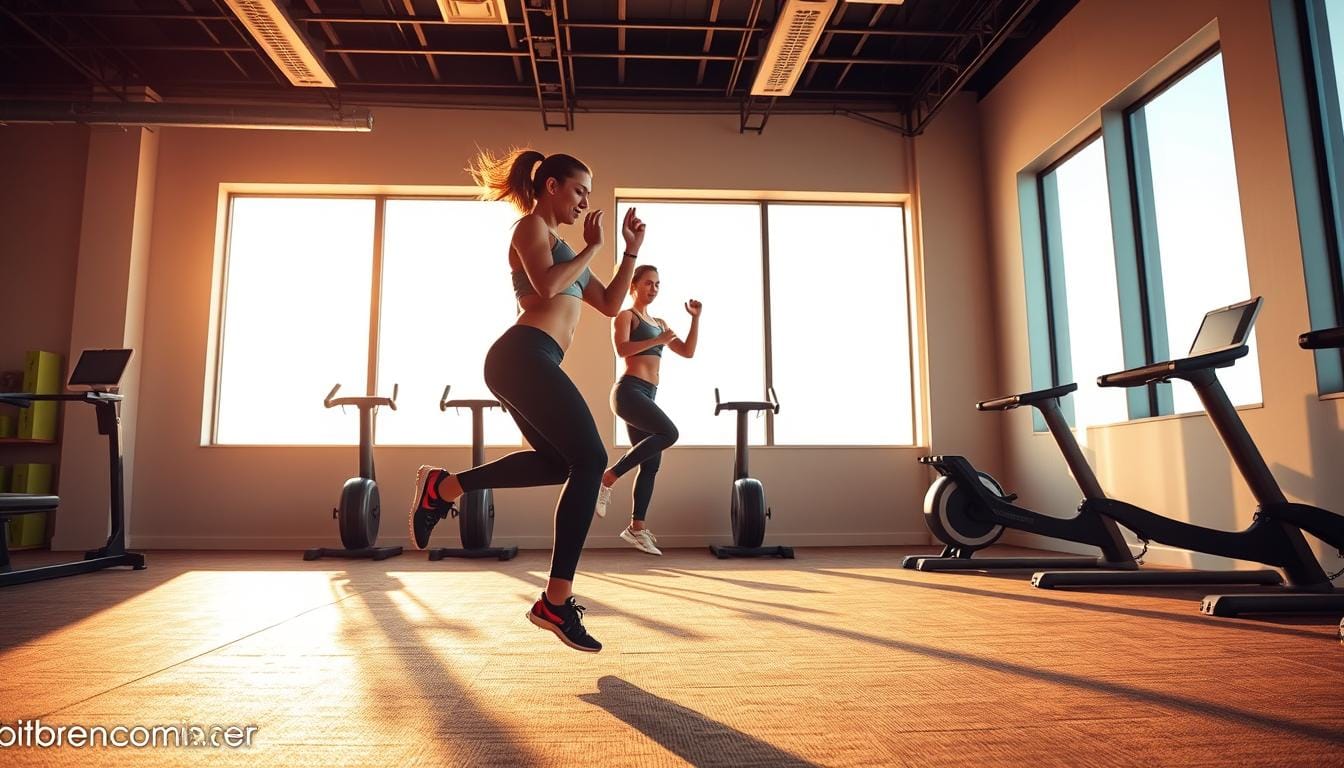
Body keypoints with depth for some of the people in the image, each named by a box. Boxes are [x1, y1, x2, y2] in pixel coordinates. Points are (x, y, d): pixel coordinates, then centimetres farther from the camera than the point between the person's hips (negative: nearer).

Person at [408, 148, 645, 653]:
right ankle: (557, 601, -10)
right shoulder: (532, 227, 3)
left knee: (561, 462, 17)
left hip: (526, 364, 10)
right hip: (525, 355, -10)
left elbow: (610, 305, 26)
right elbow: (546, 285, -18)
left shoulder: (560, 246, 29)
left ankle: (442, 488, 15)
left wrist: (631, 251, 20)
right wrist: (591, 248, -4)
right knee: (590, 460, -12)